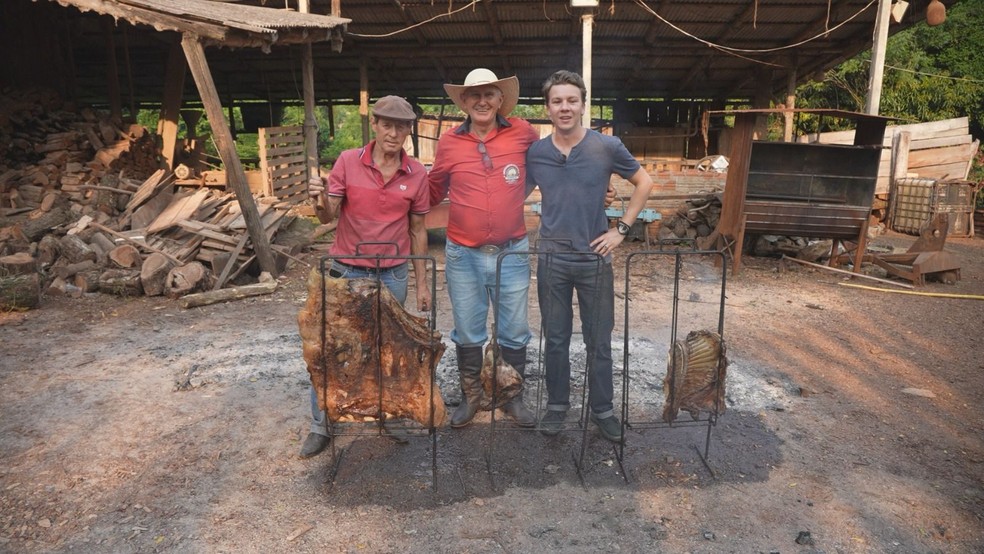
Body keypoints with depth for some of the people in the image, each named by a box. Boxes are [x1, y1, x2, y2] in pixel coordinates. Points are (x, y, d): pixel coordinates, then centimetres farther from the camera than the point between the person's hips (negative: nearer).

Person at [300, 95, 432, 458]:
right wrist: (320, 202, -30)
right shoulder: (348, 162, -6)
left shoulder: (417, 174, -2)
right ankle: (321, 425, 19)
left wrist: (422, 283, 6)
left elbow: (417, 230, 5)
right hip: (347, 272, 0)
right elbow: (328, 217, -5)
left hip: (393, 276, 1)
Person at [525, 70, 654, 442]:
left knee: (599, 341, 8)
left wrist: (622, 229, -1)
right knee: (555, 339, 12)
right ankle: (557, 404, 29)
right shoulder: (535, 153, -1)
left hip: (595, 258, -1)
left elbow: (644, 183, 5)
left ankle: (602, 409, 26)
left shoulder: (607, 147, -6)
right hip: (552, 259, 1)